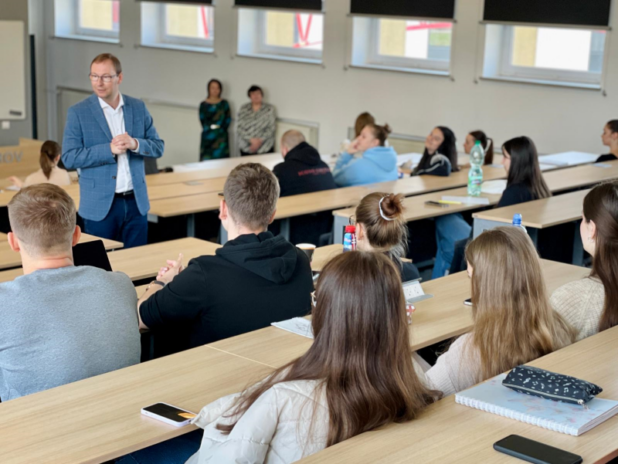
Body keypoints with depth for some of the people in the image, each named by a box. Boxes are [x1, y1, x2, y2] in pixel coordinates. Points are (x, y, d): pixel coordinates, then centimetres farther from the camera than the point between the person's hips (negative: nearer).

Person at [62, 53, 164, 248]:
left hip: (136, 201, 3)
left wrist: (135, 144, -15)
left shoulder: (138, 107, 6)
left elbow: (158, 147, 6)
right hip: (99, 204, -3)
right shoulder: (78, 112, -4)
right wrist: (109, 149, -20)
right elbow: (69, 157, -10)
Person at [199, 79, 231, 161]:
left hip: (221, 136, 1)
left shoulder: (224, 103, 8)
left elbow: (228, 119, 4)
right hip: (208, 136, -1)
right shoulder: (203, 104, 6)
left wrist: (221, 127, -8)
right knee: (207, 160, -6)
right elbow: (202, 120, 2)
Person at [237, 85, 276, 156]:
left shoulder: (269, 109, 1)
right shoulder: (243, 109, 5)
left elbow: (272, 128, -3)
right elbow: (240, 127, -1)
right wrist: (251, 140, -15)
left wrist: (260, 140, -14)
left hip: (265, 148, -1)